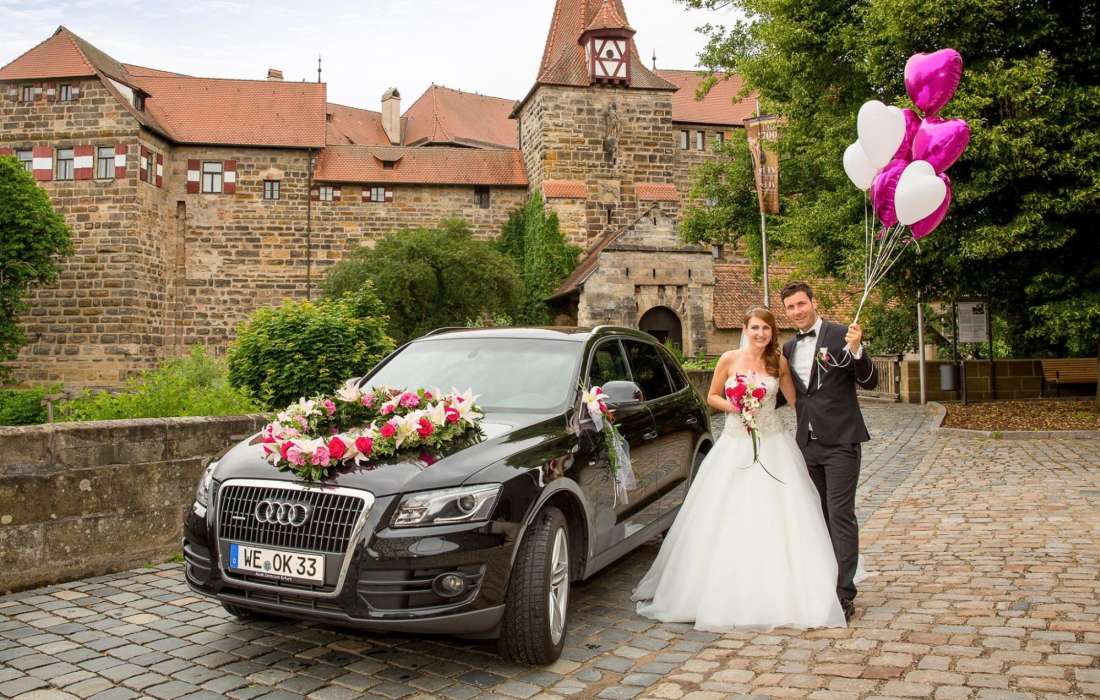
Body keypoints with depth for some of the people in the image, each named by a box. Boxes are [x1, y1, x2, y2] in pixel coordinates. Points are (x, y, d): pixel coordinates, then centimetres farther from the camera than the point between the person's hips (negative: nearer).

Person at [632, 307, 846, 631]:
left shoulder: (779, 362, 2)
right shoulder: (729, 359, -1)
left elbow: (794, 399, 10)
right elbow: (711, 397, 6)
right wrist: (733, 406, -9)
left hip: (772, 446, 1)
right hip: (735, 446, -1)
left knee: (775, 520, 0)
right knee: (729, 521, 2)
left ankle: (777, 593, 13)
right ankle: (728, 594, 16)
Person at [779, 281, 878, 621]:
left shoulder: (840, 335, -7)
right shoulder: (789, 348, 11)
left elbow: (870, 381, -11)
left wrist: (857, 351, -27)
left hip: (840, 441, -6)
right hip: (808, 443, 6)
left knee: (840, 515, -7)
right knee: (820, 516, 13)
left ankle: (844, 594, -3)